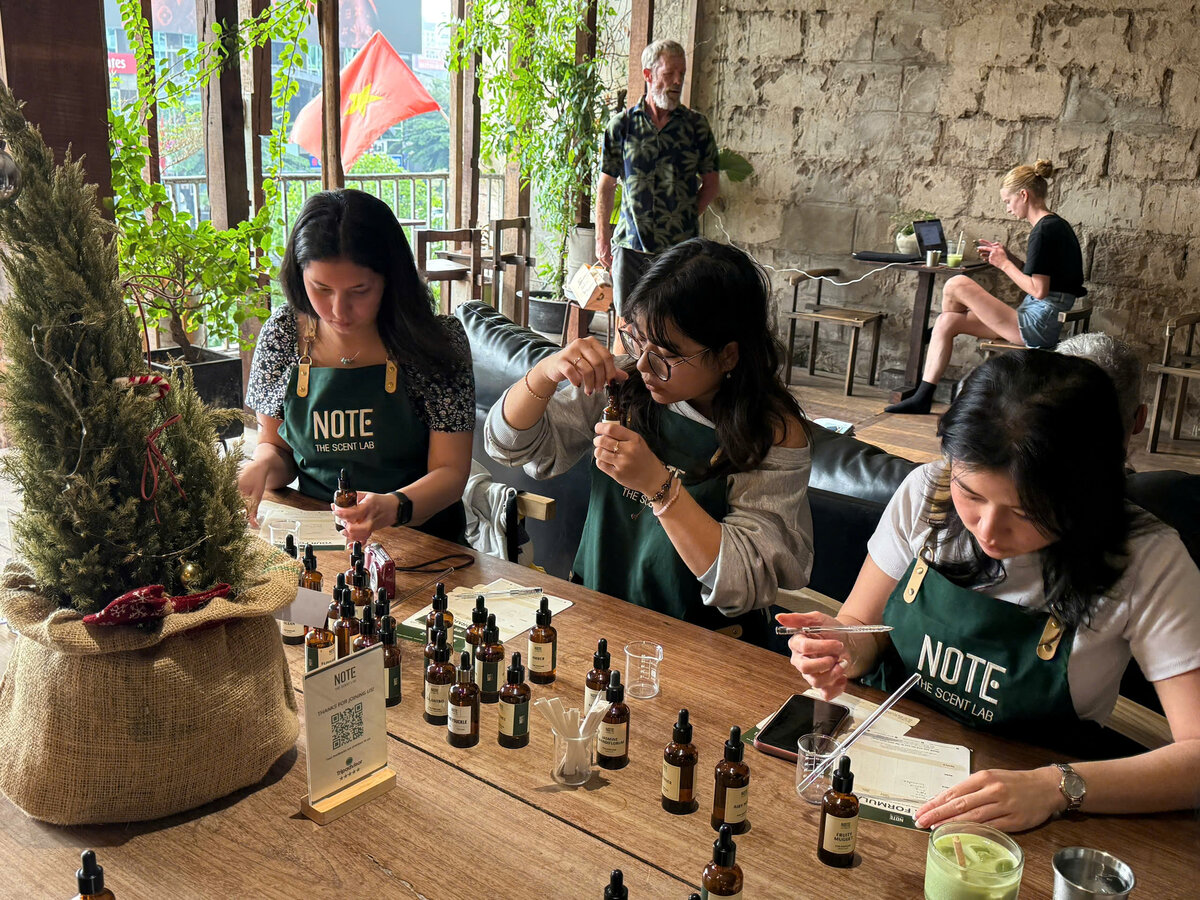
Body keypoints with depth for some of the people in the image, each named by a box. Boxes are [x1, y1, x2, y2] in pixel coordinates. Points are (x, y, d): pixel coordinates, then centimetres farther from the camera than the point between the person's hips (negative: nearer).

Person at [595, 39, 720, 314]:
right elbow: (606, 185, 7)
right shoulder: (622, 124, 3)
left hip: (681, 249, 0)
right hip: (631, 246, 0)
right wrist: (602, 239, 4)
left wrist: (686, 218, 1)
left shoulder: (696, 125, 4)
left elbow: (711, 183, 11)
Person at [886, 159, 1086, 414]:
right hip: (1040, 323, 10)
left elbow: (1038, 290, -20)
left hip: (1036, 326, -10)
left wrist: (1004, 263, -8)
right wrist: (1007, 257, 11)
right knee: (946, 321, 3)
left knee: (956, 285, -14)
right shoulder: (1053, 225, 16)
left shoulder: (1046, 229, -15)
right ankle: (923, 397, 4)